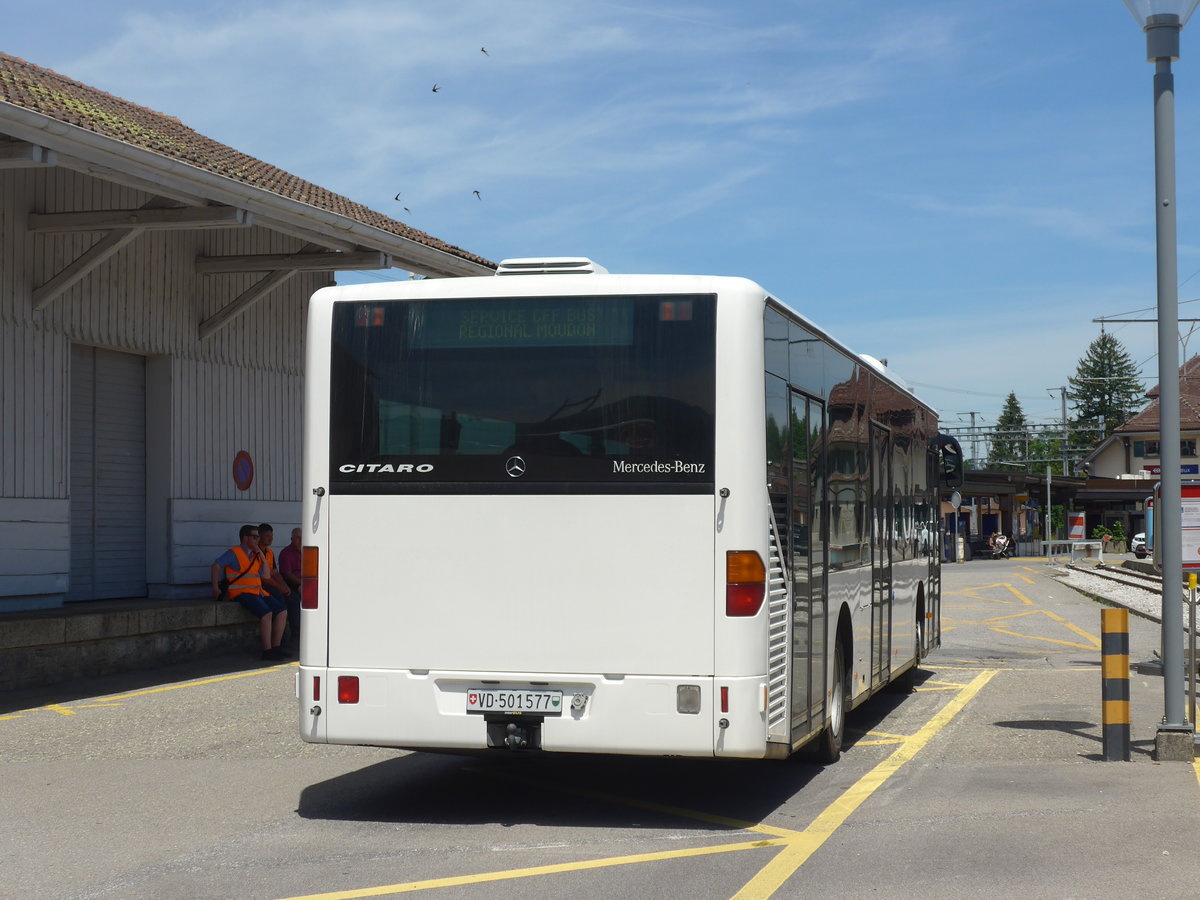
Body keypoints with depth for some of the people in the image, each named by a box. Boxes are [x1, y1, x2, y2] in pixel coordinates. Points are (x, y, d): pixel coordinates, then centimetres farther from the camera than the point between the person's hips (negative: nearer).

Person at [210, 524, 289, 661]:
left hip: (258, 592, 8)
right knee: (266, 613, -28)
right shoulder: (234, 553, 0)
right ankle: (267, 650, -24)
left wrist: (262, 557, 10)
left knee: (282, 612, -6)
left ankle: (276, 647, -2)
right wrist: (215, 588, -15)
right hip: (242, 593, -8)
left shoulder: (255, 555, 22)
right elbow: (216, 564, -9)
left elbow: (266, 577, 20)